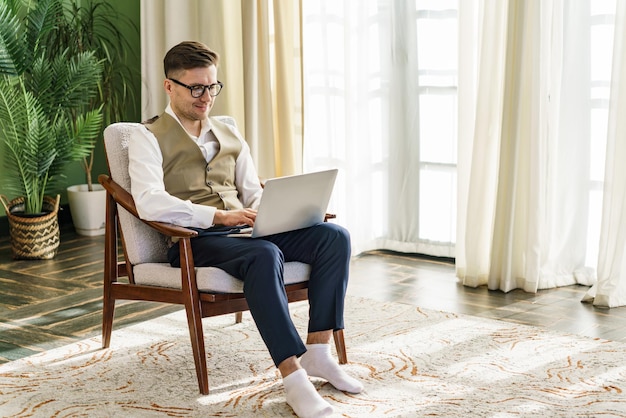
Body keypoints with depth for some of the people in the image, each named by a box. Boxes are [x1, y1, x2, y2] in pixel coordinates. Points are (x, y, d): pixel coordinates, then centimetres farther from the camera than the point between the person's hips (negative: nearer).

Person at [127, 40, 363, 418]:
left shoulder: (230, 136, 23)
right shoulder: (149, 138, 2)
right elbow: (149, 202, -15)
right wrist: (218, 216, -23)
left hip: (245, 231, 6)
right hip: (193, 241, -6)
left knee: (334, 236, -16)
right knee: (265, 255, -38)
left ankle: (318, 352, -16)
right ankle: (292, 375, -37)